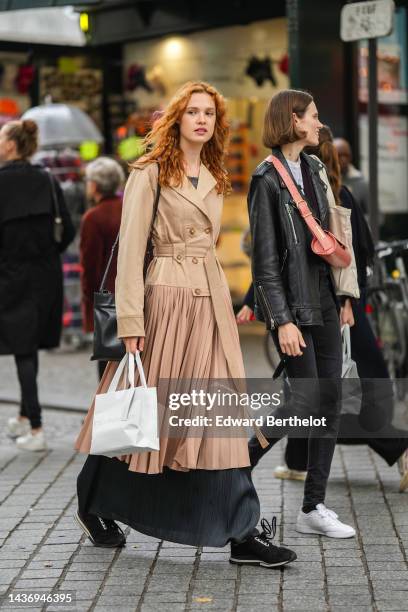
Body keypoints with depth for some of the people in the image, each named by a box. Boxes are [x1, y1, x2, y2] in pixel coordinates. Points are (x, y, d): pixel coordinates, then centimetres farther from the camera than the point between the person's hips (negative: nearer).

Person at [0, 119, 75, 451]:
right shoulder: (48, 180, 2)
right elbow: (68, 230, 0)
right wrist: (47, 254, 11)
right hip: (46, 274, 5)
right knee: (32, 343, 18)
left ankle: (36, 429, -1)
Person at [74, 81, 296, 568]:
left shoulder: (214, 180, 16)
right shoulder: (151, 172, -5)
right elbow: (131, 247, -11)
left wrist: (222, 302, 16)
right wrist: (131, 318, -16)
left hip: (211, 299, 6)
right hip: (165, 295, -6)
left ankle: (242, 533, 1)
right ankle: (93, 505, 24)